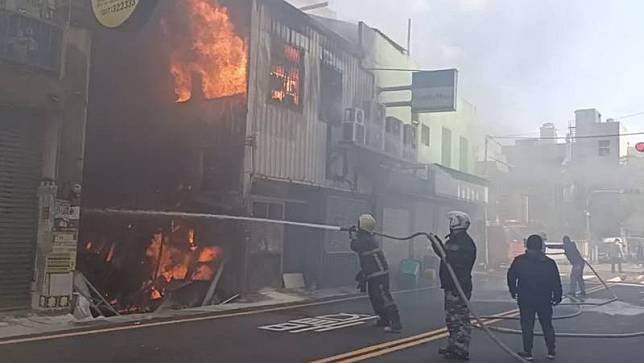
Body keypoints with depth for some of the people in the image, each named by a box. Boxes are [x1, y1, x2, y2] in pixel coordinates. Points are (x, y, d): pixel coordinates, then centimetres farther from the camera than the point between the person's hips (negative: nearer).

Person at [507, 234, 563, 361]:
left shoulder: (519, 261, -4)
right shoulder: (549, 263, -3)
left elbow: (511, 277, 3)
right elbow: (556, 282, 0)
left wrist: (513, 291, 16)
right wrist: (557, 297, 11)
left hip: (525, 299, -1)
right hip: (545, 300, 1)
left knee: (527, 326, 5)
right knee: (547, 325, 13)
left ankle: (528, 352, 7)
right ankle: (551, 351, 17)